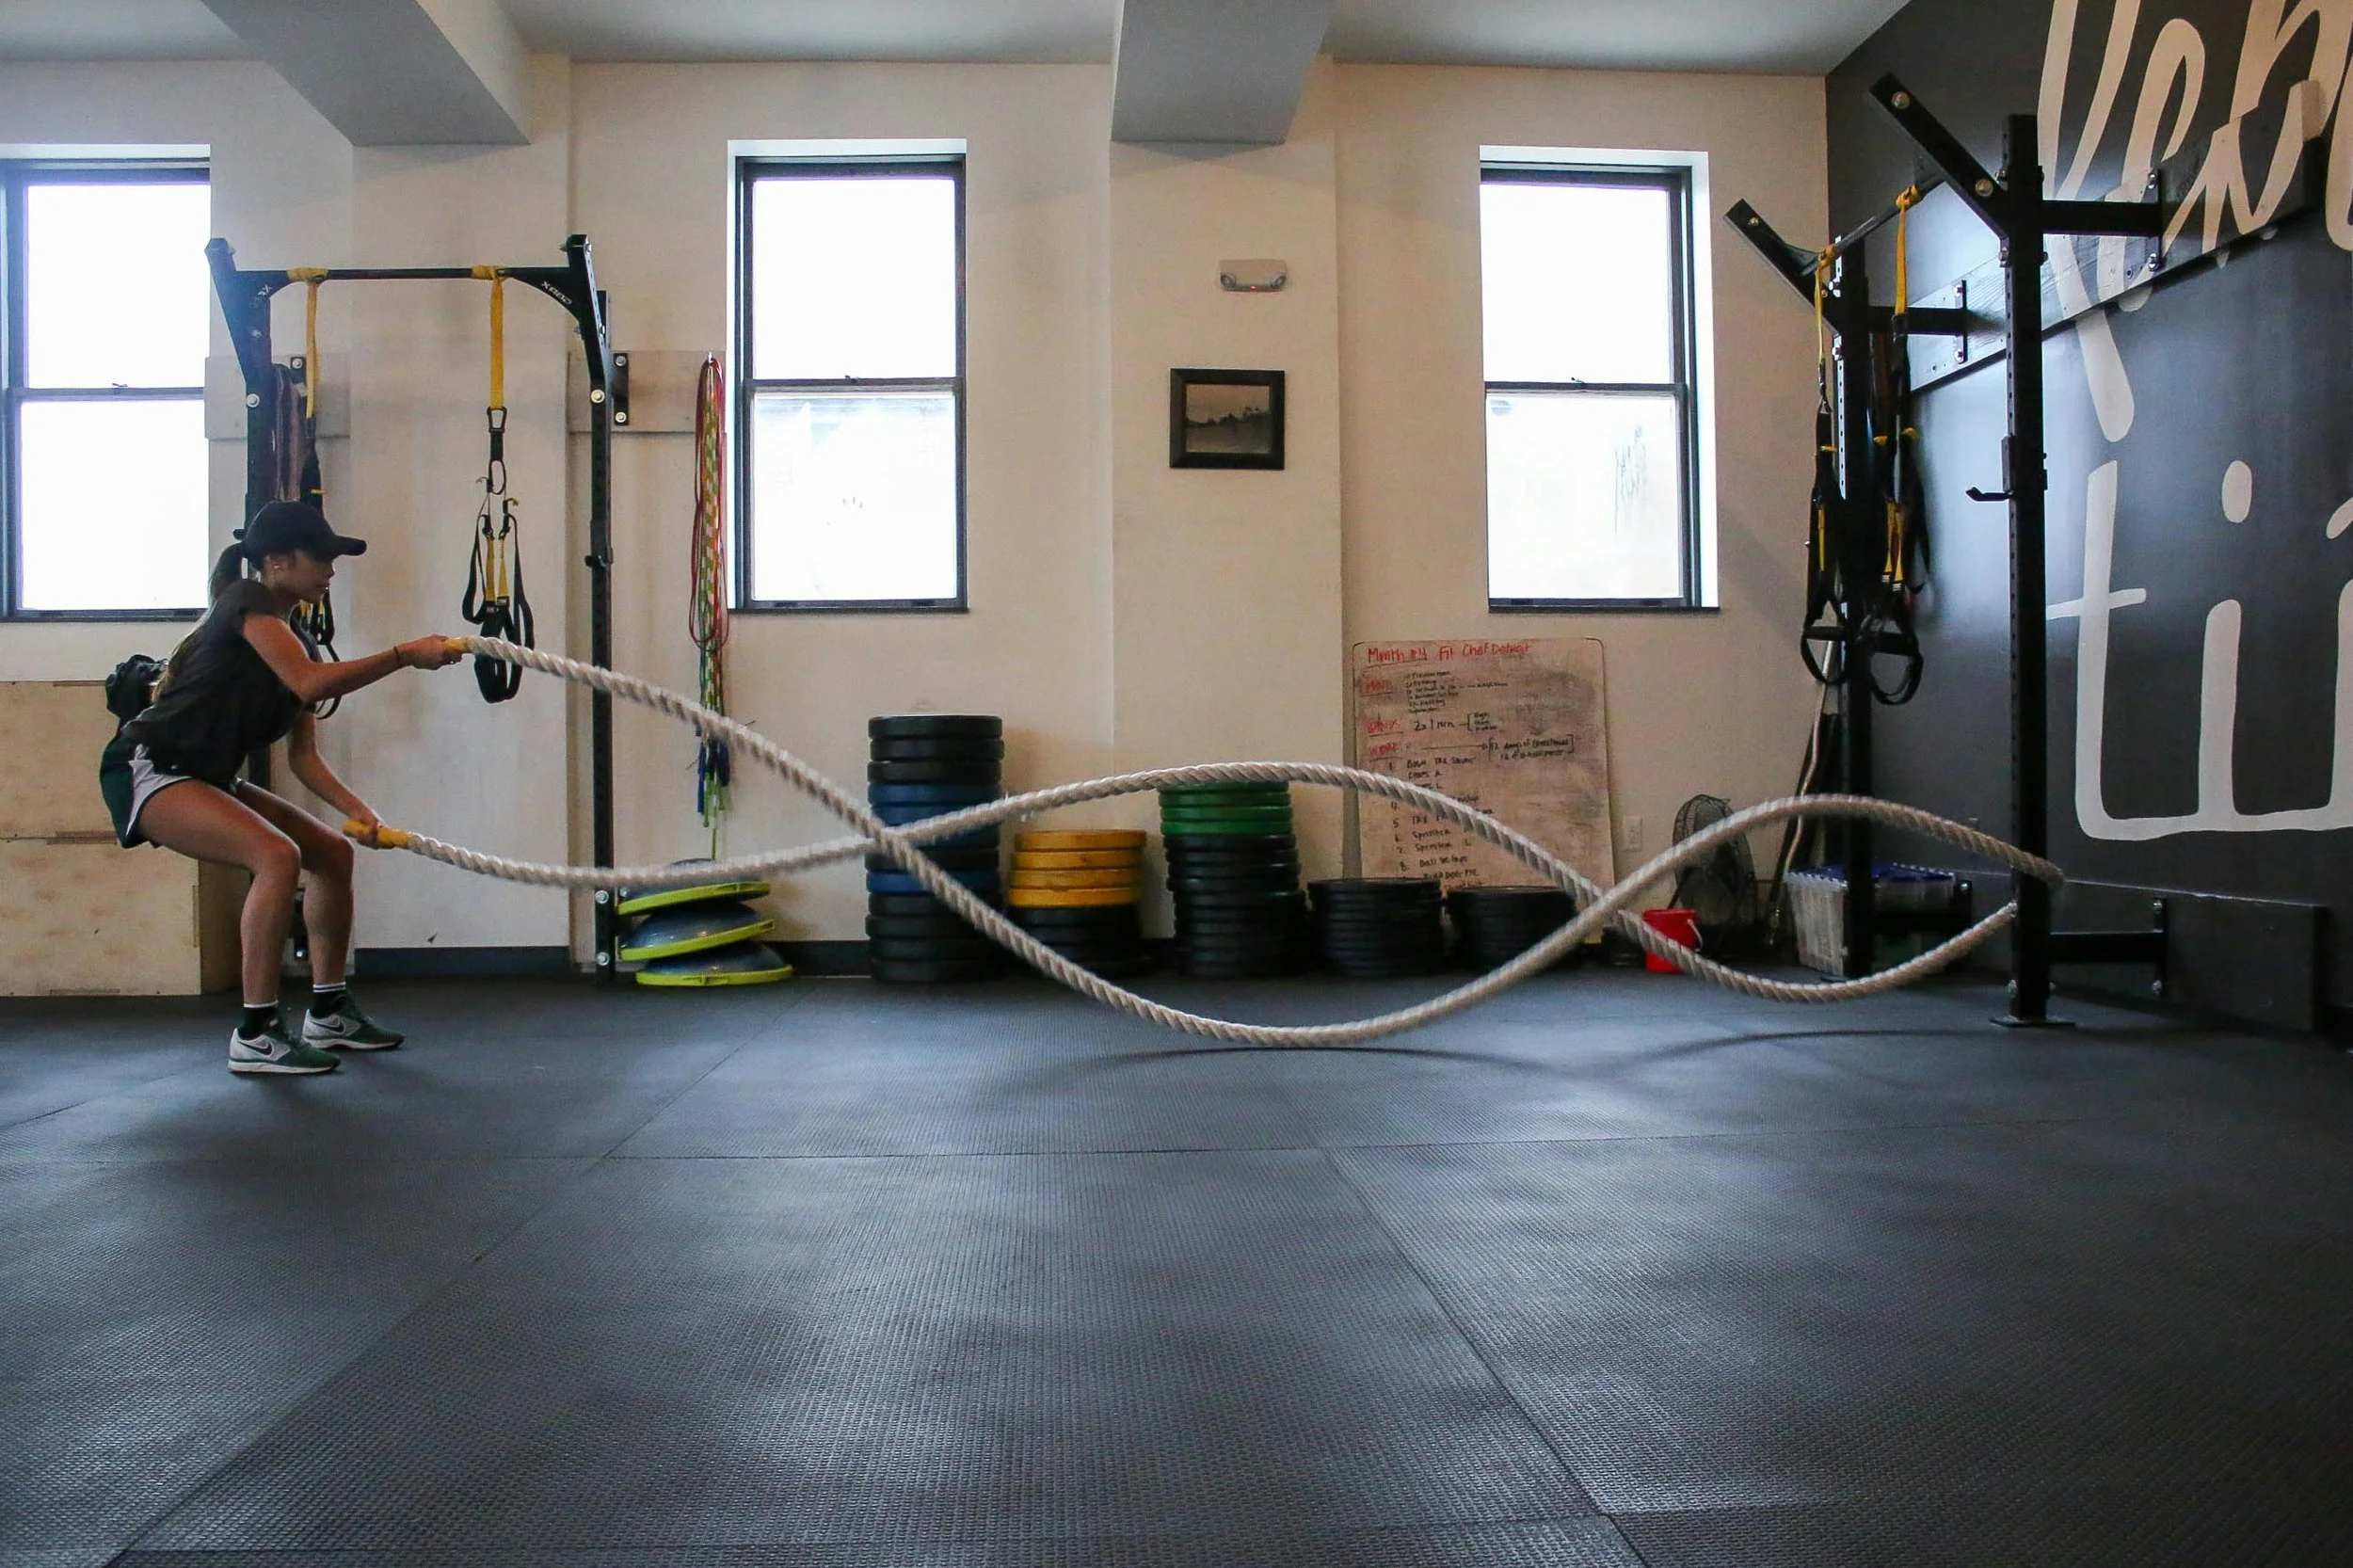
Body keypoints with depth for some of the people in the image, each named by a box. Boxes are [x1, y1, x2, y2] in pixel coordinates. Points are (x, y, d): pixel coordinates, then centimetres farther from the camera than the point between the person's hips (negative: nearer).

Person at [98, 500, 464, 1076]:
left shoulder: (297, 642, 11)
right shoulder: (246, 602, -14)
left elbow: (303, 756, 8)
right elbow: (310, 683, -31)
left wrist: (355, 808, -6)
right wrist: (405, 655, -30)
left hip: (208, 779, 10)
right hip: (148, 770, -10)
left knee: (332, 852, 8)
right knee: (277, 855, -28)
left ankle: (328, 1012, 18)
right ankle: (256, 1036, -21)